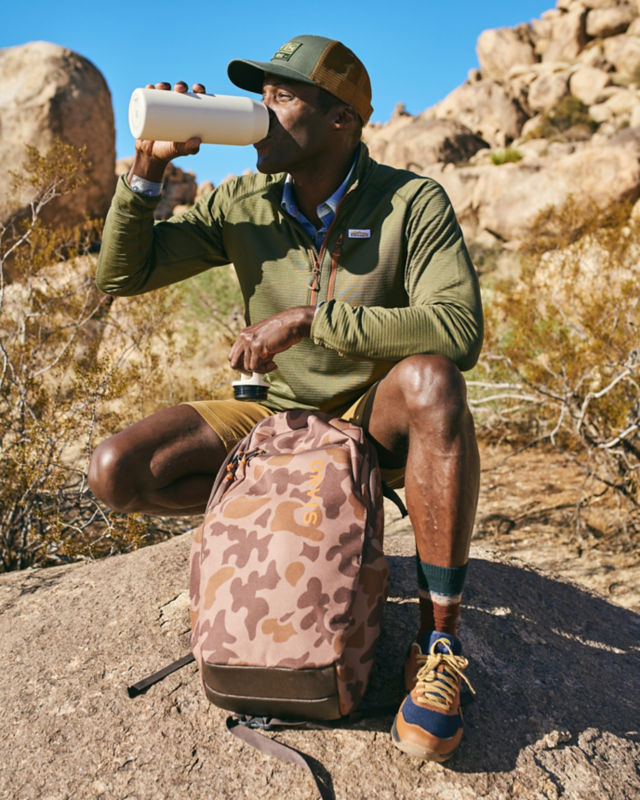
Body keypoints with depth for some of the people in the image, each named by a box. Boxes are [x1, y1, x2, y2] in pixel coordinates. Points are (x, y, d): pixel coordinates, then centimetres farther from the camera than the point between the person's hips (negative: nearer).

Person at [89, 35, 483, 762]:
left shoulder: (411, 202, -14)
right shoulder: (242, 204, -3)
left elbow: (459, 331, -29)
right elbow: (121, 275, -4)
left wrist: (310, 316, -32)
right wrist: (148, 165, -17)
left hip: (376, 418, -3)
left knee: (430, 380, -38)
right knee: (118, 472, -16)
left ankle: (438, 642, -25)